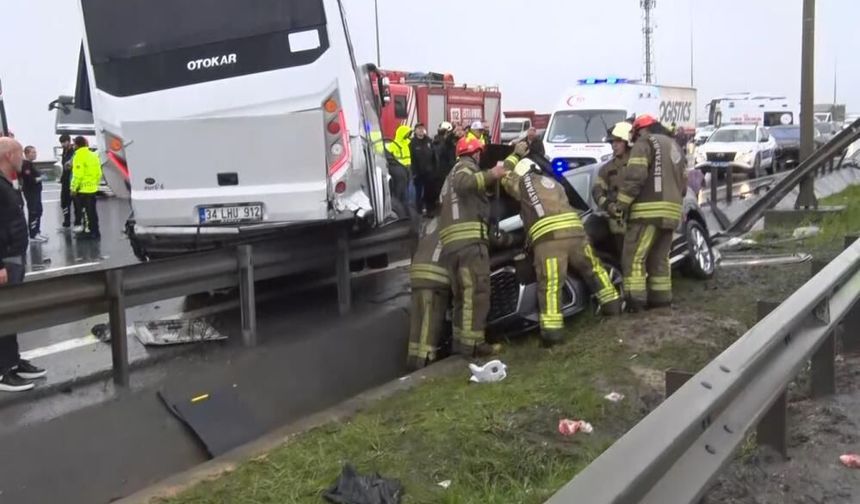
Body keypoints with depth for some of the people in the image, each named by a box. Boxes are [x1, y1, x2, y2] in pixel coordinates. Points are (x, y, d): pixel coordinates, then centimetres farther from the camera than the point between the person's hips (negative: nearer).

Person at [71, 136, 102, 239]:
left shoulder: (79, 156, -14)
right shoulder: (93, 155, 11)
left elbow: (78, 174, -20)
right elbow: (98, 172, 13)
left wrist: (74, 188, -14)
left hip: (83, 188, -8)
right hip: (93, 187, 8)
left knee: (87, 211, -2)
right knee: (92, 210, 14)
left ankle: (89, 231, 1)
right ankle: (95, 231, 18)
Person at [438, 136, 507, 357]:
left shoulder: (452, 173, 34)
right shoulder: (466, 166, 5)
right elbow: (463, 183, -20)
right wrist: (490, 175, -30)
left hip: (451, 243, 9)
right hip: (469, 239, -9)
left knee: (463, 294, 12)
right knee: (476, 291, -13)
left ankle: (460, 341, 11)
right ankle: (472, 342, -19)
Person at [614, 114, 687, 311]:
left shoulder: (645, 142, -1)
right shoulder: (674, 146, 26)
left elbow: (634, 175, -15)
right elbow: (683, 183, 25)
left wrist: (621, 204, -12)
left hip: (649, 210, -9)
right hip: (671, 211, 9)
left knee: (634, 257, -7)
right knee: (659, 257, 16)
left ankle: (634, 299, -11)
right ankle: (661, 297, 17)